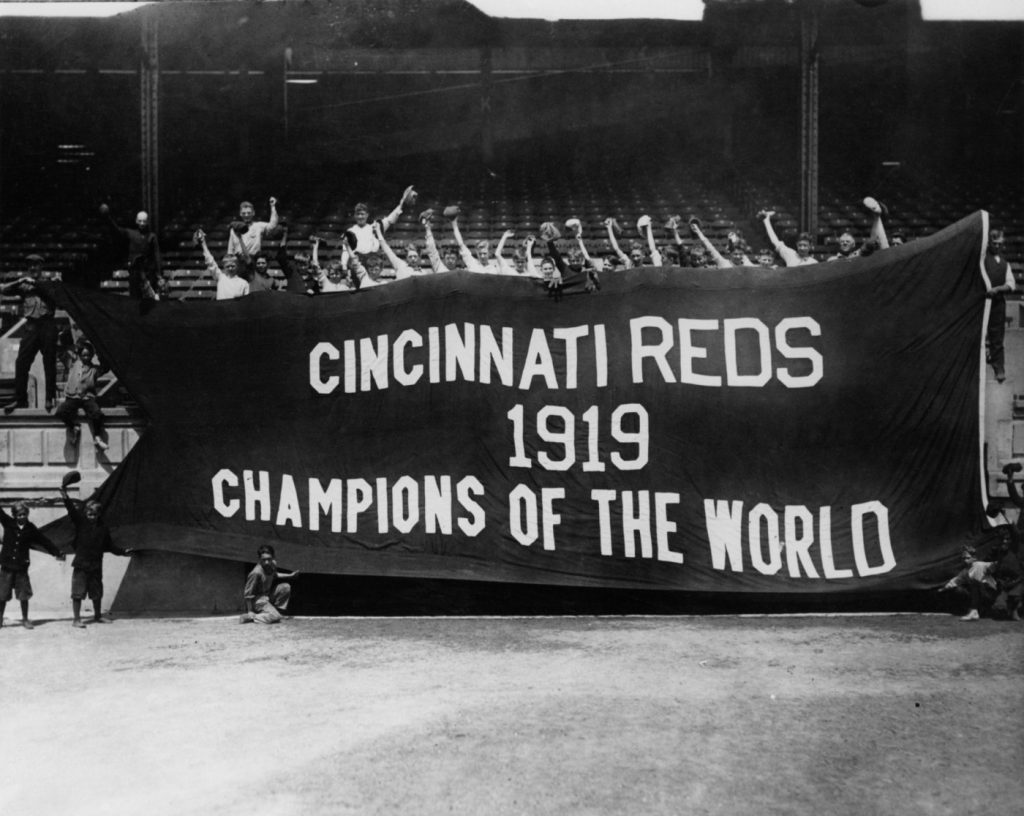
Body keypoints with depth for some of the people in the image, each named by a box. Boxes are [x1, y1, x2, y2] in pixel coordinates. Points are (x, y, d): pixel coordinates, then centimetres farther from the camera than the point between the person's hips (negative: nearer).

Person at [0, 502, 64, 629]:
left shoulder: (31, 529, 1)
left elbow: (45, 541, 9)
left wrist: (57, 553, 12)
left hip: (21, 567, 0)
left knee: (24, 595, 2)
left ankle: (25, 619, 15)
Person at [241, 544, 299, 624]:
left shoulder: (273, 564, -8)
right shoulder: (256, 573, -32)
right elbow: (248, 594, -23)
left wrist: (290, 575, 16)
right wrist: (250, 611, -21)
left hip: (267, 594, 8)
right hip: (257, 599, -8)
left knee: (286, 587, -5)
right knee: (275, 617, -23)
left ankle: (278, 611, 6)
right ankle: (248, 617, -11)